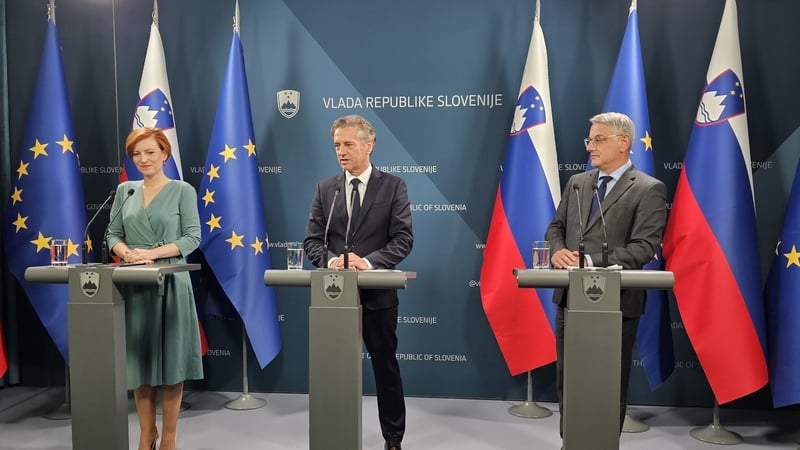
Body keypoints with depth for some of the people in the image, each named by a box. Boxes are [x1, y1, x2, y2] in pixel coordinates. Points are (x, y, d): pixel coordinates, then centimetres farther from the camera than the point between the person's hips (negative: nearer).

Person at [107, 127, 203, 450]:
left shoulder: (183, 190, 1)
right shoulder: (125, 191, 12)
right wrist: (126, 252, -11)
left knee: (170, 361, 2)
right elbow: (113, 234, 11)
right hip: (133, 285, 4)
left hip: (170, 283, -3)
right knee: (138, 360, 8)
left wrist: (153, 253, -17)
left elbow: (192, 237, -6)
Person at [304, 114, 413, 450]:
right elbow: (312, 240, 3)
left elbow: (403, 239, -8)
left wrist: (369, 261, -22)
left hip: (377, 292, -2)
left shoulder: (393, 186, -1)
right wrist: (330, 260, -18)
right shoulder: (325, 189, 6)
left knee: (386, 367, 9)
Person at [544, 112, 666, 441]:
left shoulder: (649, 189, -7)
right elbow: (555, 227, 15)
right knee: (567, 380, 15)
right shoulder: (577, 183, 12)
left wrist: (592, 262, -22)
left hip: (615, 302, -6)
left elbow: (644, 248, -16)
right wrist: (558, 250, -9)